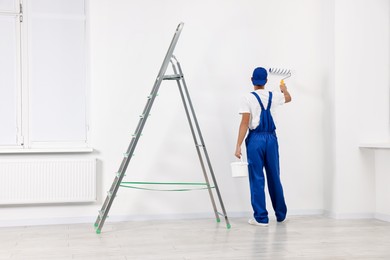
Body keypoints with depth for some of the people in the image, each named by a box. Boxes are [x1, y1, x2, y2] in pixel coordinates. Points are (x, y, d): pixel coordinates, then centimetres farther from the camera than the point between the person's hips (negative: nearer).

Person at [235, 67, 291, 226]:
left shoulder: (248, 98, -7)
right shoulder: (274, 96, 7)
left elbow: (244, 123, -12)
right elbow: (288, 98, 30)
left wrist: (238, 145, -10)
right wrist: (283, 87, 52)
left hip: (255, 139, -4)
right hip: (271, 138, 4)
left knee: (257, 179, 1)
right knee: (274, 177, 14)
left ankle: (261, 217, 3)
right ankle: (281, 214, 25)